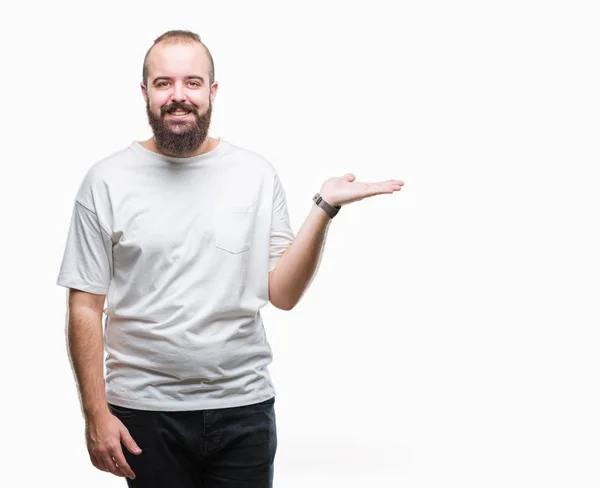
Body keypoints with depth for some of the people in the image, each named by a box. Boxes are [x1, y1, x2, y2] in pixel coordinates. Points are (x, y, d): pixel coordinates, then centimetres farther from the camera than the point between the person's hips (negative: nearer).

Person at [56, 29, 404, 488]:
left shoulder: (257, 174, 2)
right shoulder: (107, 181, -2)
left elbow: (282, 293, 0)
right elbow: (86, 308, -2)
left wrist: (324, 209, -9)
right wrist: (96, 413, -7)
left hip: (244, 406, 1)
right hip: (144, 410, -1)